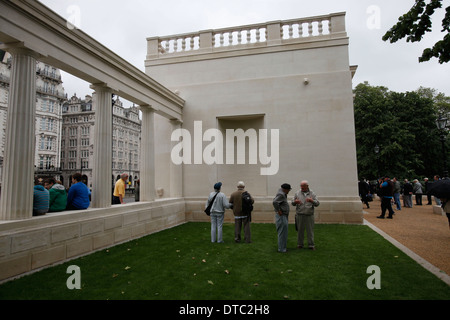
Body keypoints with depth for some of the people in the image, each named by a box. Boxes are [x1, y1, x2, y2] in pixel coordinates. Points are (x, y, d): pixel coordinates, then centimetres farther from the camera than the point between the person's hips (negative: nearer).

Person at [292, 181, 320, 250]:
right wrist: (295, 202, -17)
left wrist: (312, 201, -22)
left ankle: (311, 245, 13)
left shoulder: (312, 193, 3)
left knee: (310, 230, 3)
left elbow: (317, 204, -2)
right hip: (300, 215, 0)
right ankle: (300, 244, 16)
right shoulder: (297, 193, 4)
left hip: (309, 215, 0)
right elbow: (293, 203, 6)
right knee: (300, 230, 4)